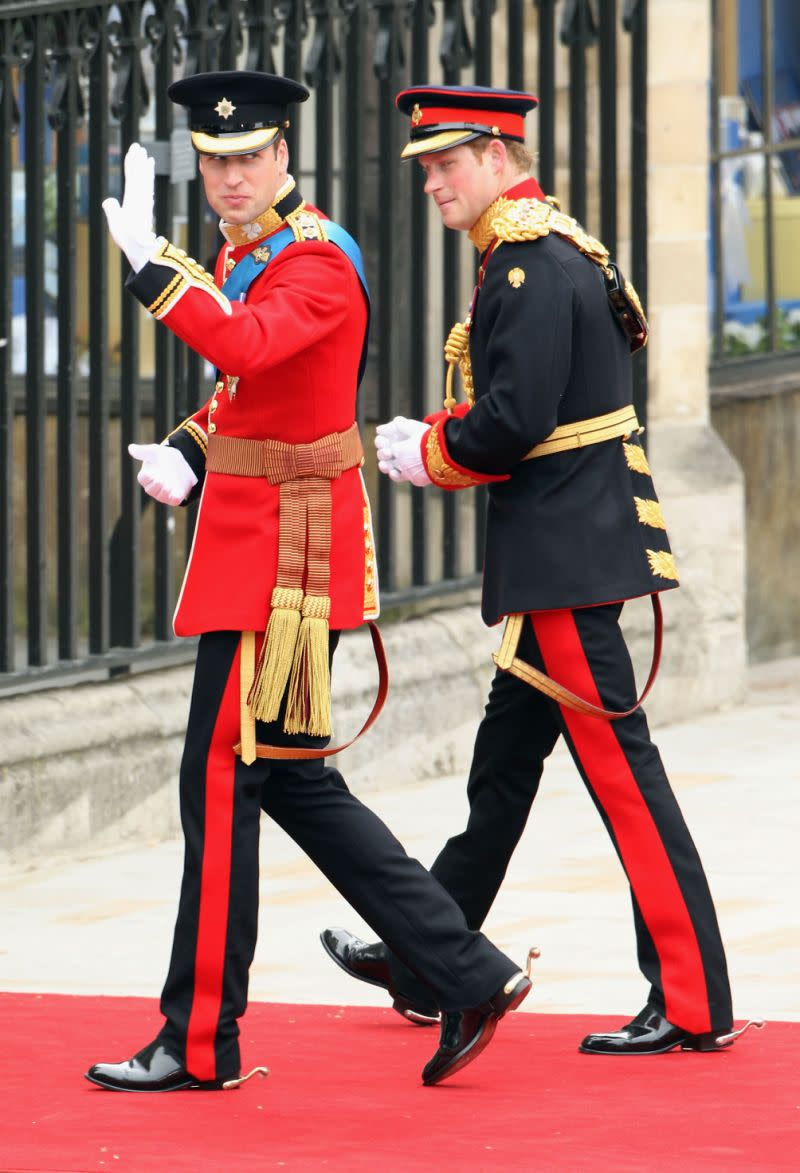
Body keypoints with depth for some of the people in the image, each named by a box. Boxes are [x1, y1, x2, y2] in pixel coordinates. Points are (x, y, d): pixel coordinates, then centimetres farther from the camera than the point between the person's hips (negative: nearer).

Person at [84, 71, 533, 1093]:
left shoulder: (316, 263, -15)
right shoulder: (247, 255, 15)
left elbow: (245, 348, -35)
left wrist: (147, 259, -34)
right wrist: (187, 453, 8)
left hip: (282, 554, -10)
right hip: (255, 542, 10)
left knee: (220, 784, -5)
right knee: (292, 781, 12)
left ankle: (201, 1042, 3)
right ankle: (469, 979, 14)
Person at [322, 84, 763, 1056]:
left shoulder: (532, 266, -16)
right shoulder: (538, 254, 16)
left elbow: (516, 421, -23)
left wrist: (429, 454, -6)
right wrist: (434, 441, 8)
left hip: (566, 555, -10)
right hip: (560, 548, 10)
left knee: (618, 770, -8)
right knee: (504, 762, 17)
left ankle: (693, 1003, -7)